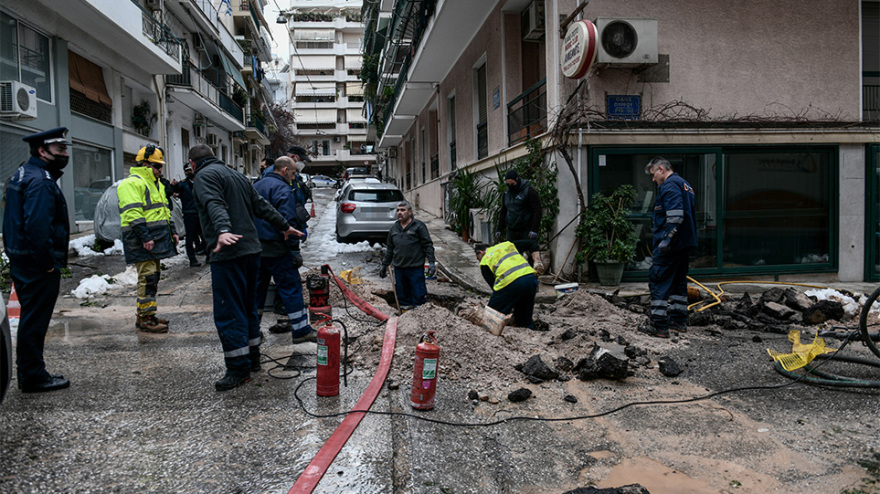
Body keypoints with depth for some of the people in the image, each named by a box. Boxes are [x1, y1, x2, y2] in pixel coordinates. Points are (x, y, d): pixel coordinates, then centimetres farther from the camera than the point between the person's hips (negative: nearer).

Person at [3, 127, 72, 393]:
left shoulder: (21, 174, 16)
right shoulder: (41, 181, -18)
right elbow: (38, 226, -29)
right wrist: (48, 262, -20)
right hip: (39, 264, -11)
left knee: (31, 318, 19)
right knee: (35, 320, -1)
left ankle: (28, 373, 30)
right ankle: (34, 377, 9)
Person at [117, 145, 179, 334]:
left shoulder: (156, 184, 21)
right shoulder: (132, 183, -11)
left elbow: (164, 210, 27)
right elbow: (133, 214, -19)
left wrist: (172, 231, 18)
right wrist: (145, 238, -24)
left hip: (156, 238, 10)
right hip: (142, 241, -10)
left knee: (154, 275, 13)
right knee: (148, 277, -10)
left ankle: (148, 314, 22)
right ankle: (145, 319, -5)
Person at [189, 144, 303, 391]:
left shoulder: (204, 176, -4)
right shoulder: (237, 175, 22)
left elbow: (215, 205, -23)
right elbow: (261, 206, 23)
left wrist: (223, 231, -38)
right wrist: (285, 226, 29)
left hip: (228, 253, -9)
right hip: (251, 250, 9)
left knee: (227, 313, -6)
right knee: (247, 308, 18)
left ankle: (239, 369, -4)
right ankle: (252, 359, 27)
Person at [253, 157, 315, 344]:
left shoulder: (256, 187, 15)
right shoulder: (283, 190, -13)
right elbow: (288, 222, -20)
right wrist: (295, 250, -19)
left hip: (256, 249, 8)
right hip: (277, 250, -8)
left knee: (257, 287, 16)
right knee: (291, 288, -3)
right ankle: (301, 330, 0)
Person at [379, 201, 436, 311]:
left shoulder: (418, 226, -2)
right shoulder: (394, 228, 13)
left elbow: (428, 245, -4)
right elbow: (389, 249, 22)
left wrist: (431, 262, -12)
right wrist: (384, 265, 21)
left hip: (416, 268, -5)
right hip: (399, 268, 5)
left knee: (419, 296, -2)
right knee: (403, 296, 11)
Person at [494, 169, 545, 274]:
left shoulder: (529, 191, -8)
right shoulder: (506, 193, 13)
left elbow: (537, 211, -13)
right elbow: (502, 213, 20)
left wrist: (534, 230, -21)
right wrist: (499, 230, 13)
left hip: (527, 230, -6)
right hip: (511, 230, 6)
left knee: (533, 250, -20)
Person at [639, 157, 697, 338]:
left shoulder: (669, 185, -13)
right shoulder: (684, 184, 19)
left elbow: (675, 216, -24)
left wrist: (666, 240, -25)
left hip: (670, 245, -10)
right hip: (684, 243, 11)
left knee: (658, 282, -7)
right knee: (678, 282, 17)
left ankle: (659, 326, -8)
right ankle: (679, 321, 24)